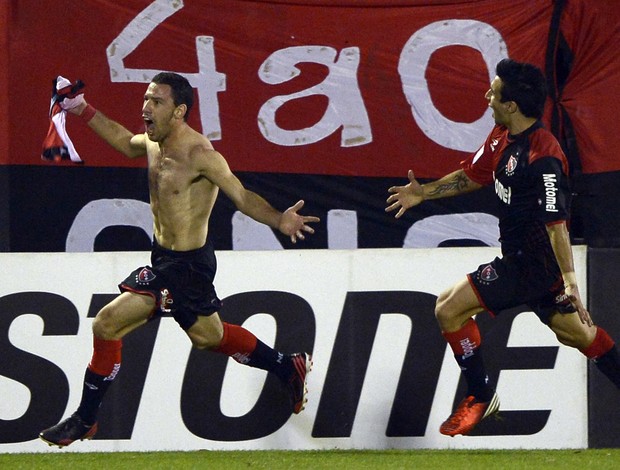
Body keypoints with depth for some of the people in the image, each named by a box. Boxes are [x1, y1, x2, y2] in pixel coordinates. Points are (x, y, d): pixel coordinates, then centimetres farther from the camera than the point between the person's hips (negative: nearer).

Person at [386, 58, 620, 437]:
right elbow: (472, 175, 21)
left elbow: (556, 224, -31)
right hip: (522, 256, 10)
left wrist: (570, 282, -35)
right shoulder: (502, 137, 3)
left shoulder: (543, 157, -25)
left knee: (450, 307, -9)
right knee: (573, 331, 21)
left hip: (535, 261, -10)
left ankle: (481, 398, 5)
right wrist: (423, 193, 16)